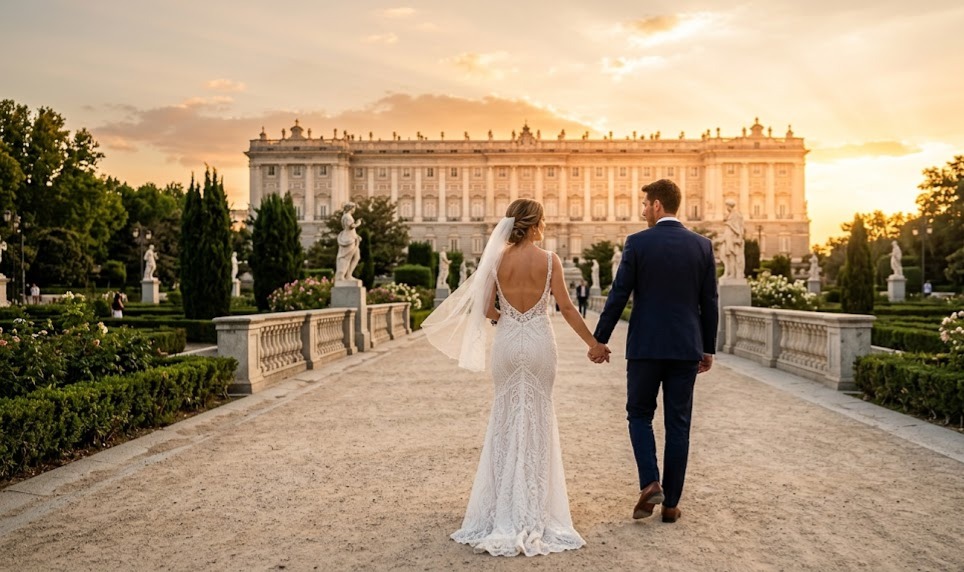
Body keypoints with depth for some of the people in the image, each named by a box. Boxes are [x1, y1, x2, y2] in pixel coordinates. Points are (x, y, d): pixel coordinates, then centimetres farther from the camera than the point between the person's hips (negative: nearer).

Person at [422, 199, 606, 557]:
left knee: (506, 419, 13)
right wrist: (593, 343, 3)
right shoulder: (549, 260, -8)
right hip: (538, 343, -2)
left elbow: (486, 309, -1)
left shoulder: (498, 259, -1)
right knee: (537, 420, 10)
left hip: (507, 343, 2)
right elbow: (566, 308, -7)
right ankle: (531, 510, 17)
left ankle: (504, 509, 19)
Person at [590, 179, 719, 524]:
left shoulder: (637, 243, -6)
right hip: (686, 348, 3)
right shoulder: (702, 245, 3)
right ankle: (671, 503, 14)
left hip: (645, 346, -2)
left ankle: (650, 483, -2)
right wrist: (708, 349, 14)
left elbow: (618, 296, -7)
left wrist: (599, 339, 2)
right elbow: (709, 303, 5)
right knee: (678, 425, 9)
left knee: (639, 415, 15)